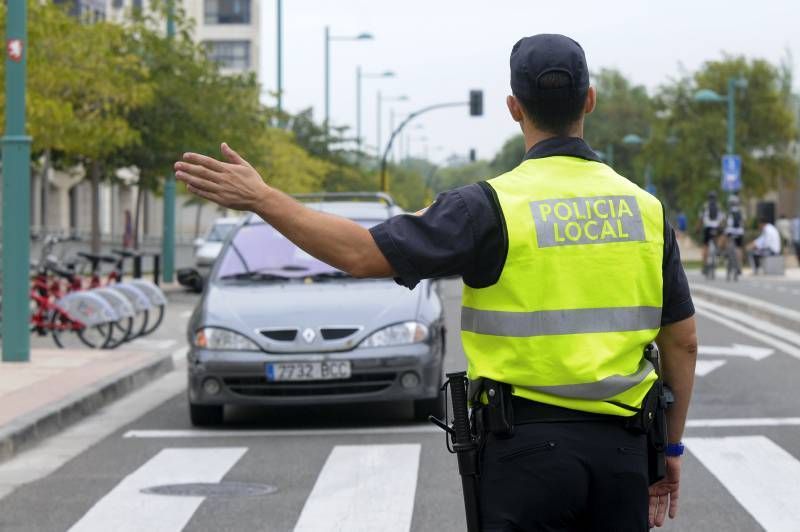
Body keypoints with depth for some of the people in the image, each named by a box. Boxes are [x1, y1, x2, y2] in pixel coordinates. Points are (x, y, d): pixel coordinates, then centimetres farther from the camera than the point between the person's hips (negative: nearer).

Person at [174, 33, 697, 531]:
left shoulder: (493, 206, -9)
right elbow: (683, 342, 7)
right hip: (620, 447, 4)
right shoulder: (645, 208, 4)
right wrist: (671, 446, 18)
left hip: (528, 444, -4)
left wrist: (261, 198, -8)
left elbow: (364, 253, -15)